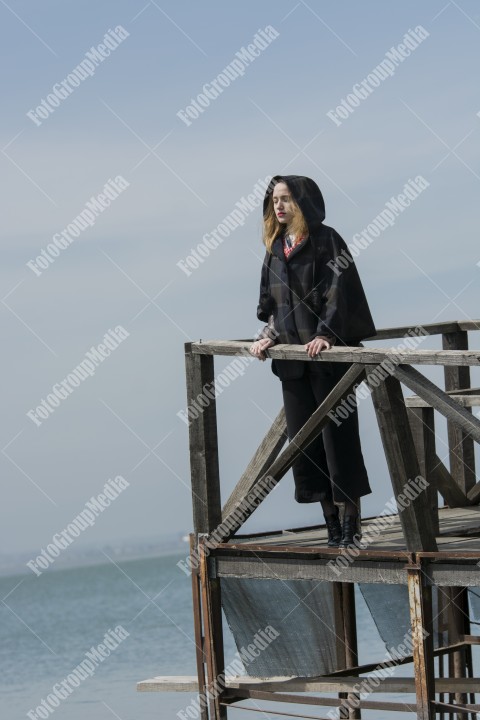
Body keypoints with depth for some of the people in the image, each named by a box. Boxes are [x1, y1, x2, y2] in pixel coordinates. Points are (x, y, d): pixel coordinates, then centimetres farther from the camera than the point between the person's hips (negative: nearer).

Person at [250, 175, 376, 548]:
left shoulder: (326, 241, -6)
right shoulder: (276, 248, 13)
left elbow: (337, 292, -13)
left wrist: (325, 335, -23)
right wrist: (269, 335, 5)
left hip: (328, 354, -7)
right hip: (292, 357, 7)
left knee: (338, 432, -4)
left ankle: (351, 518, 3)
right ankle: (332, 524, 11)